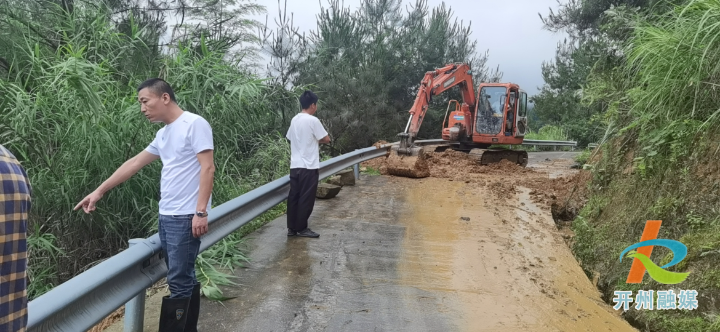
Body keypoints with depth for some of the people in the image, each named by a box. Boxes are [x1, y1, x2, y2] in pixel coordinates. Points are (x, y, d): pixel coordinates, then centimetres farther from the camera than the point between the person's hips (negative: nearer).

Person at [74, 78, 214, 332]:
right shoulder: (163, 134, 17)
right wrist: (100, 191, 25)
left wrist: (200, 212, -20)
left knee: (178, 282, -3)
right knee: (183, 279, 14)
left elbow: (207, 168, -15)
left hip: (186, 218, -8)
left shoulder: (194, 124, -9)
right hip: (166, 216, 8)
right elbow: (134, 164, 24)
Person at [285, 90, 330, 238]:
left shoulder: (294, 120, 10)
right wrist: (318, 139, 13)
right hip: (308, 166, -7)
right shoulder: (313, 120, -12)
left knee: (293, 197, 9)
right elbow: (326, 139, -8)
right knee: (306, 198, 1)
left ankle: (292, 228, 15)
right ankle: (301, 228, 8)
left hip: (295, 165, 7)